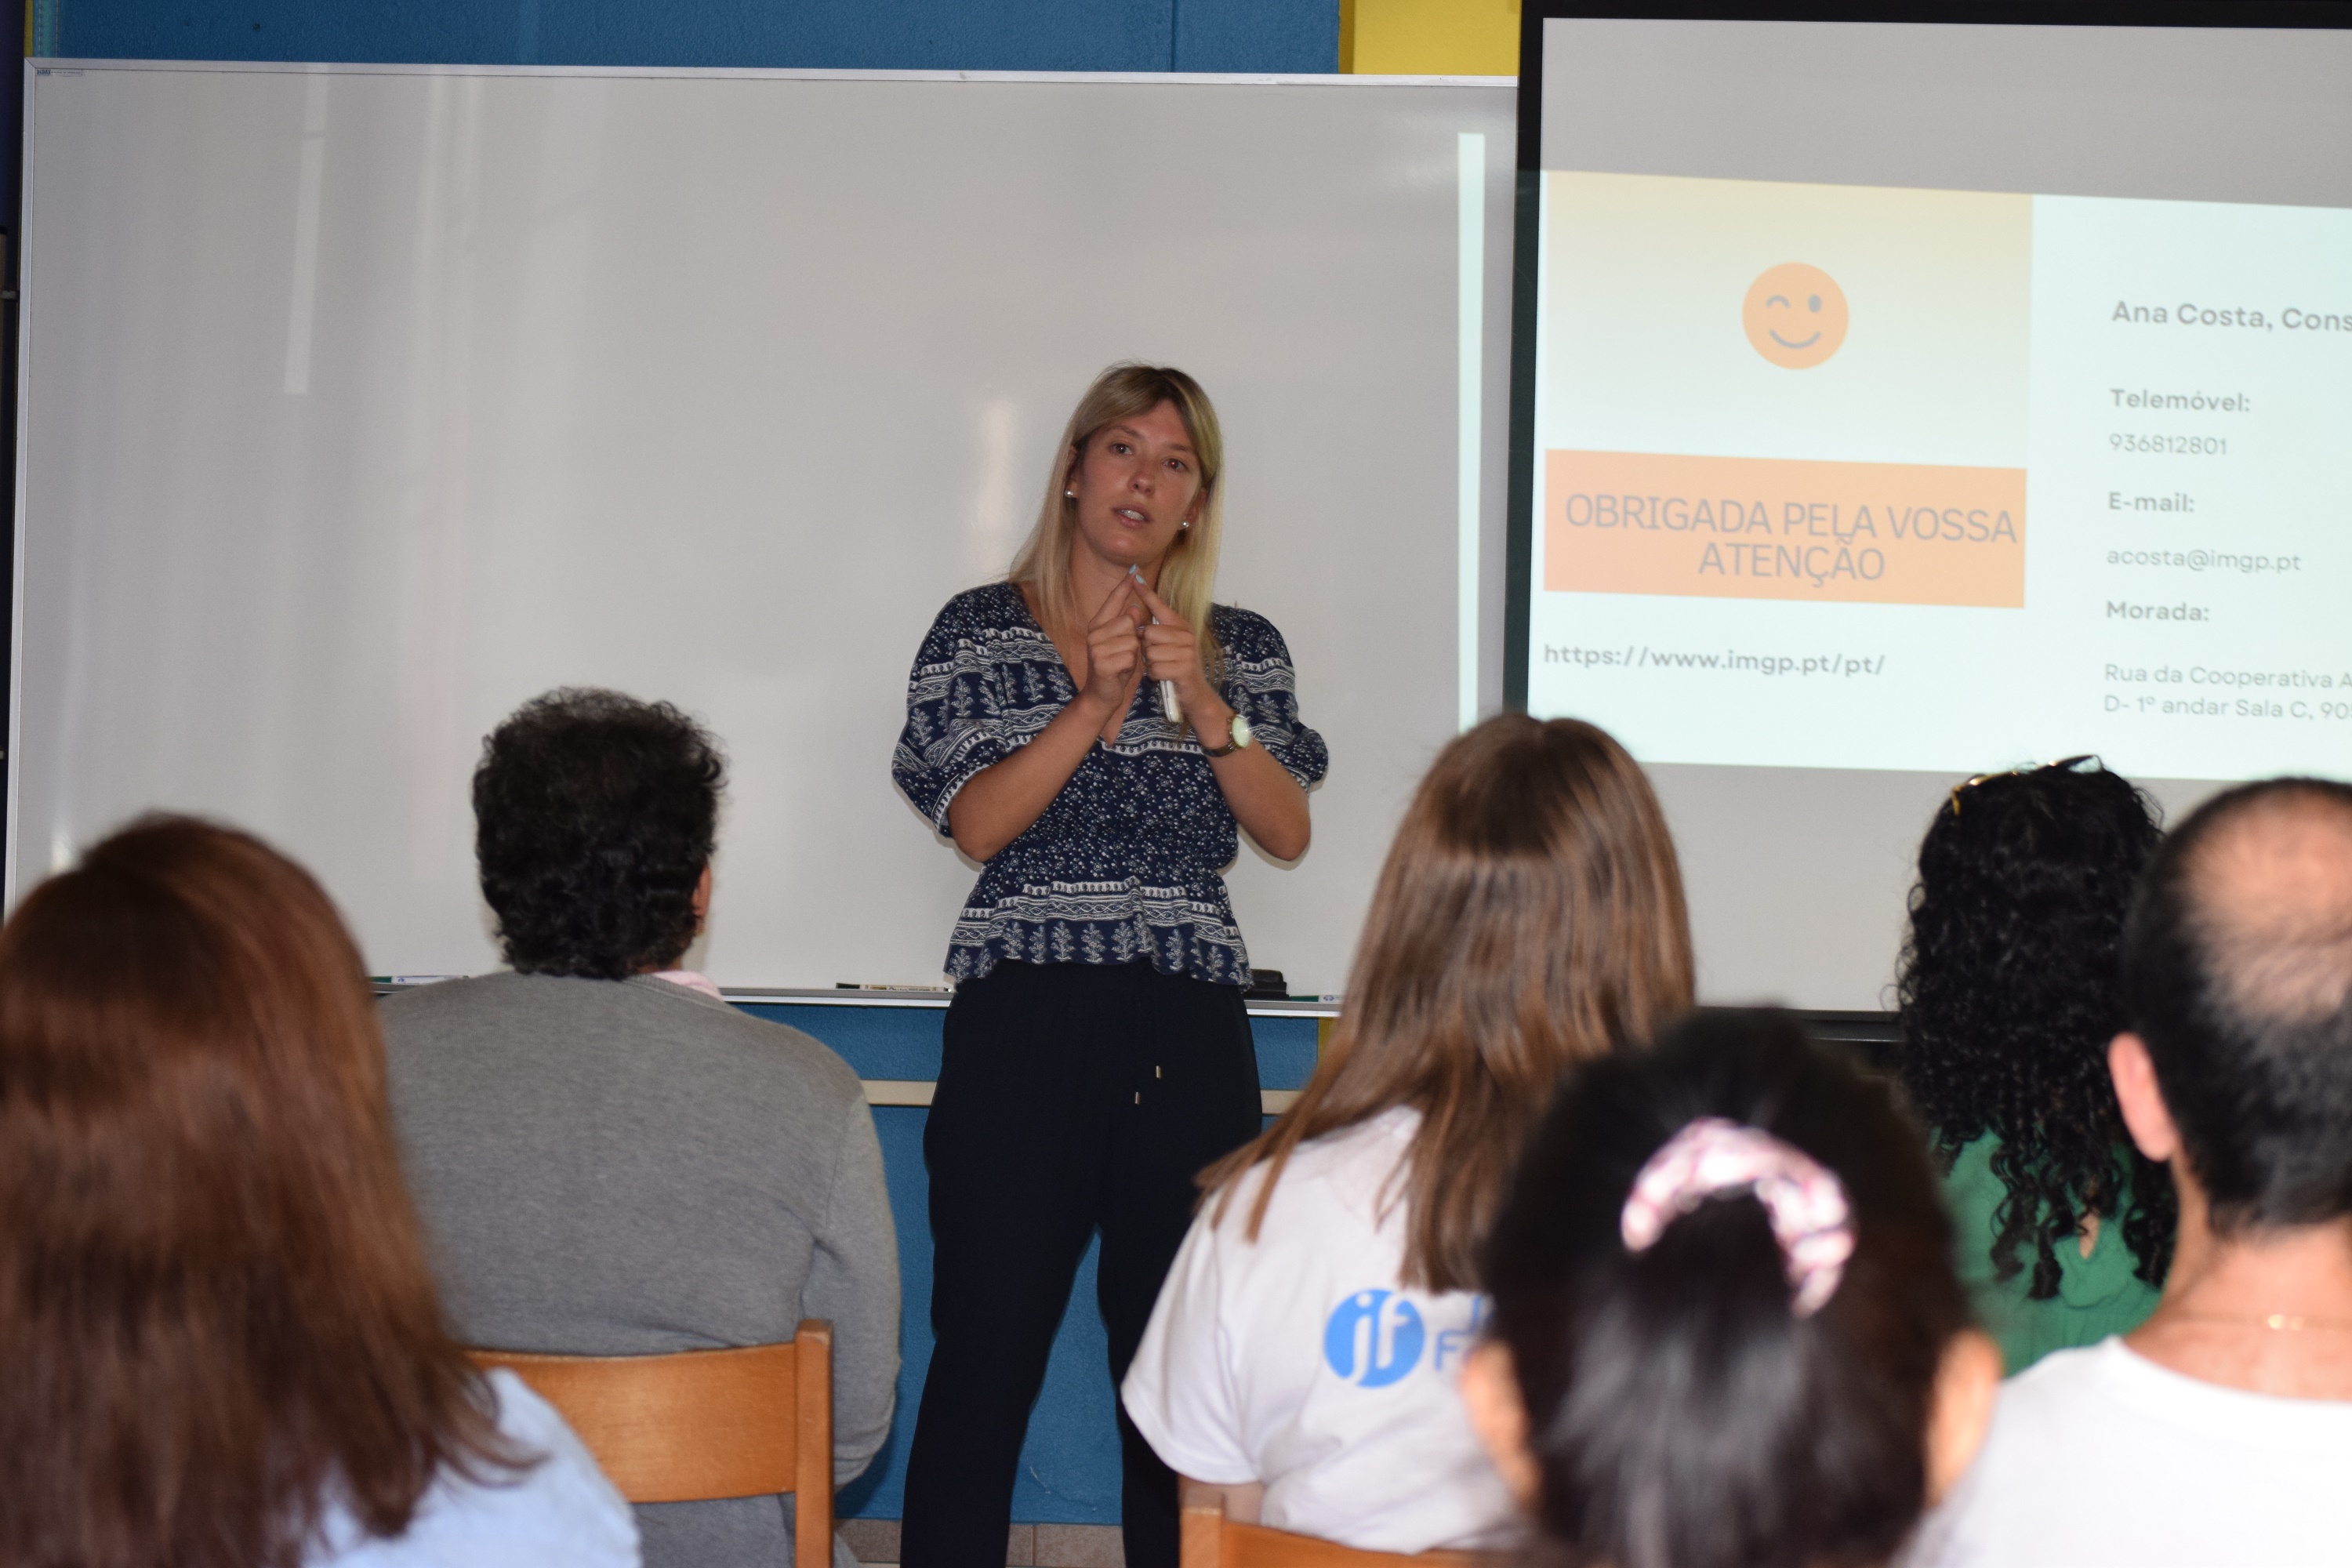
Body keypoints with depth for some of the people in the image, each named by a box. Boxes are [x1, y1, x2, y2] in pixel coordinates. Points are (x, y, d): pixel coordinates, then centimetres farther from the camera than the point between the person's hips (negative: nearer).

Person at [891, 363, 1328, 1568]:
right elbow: (978, 824, -4)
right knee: (986, 1349, -5)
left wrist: (1201, 704, -11)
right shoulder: (980, 632, 7)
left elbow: (1288, 833, 2)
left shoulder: (1241, 648, 13)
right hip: (1023, 1027, -2)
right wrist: (1096, 706, -14)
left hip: (1190, 1039, 2)